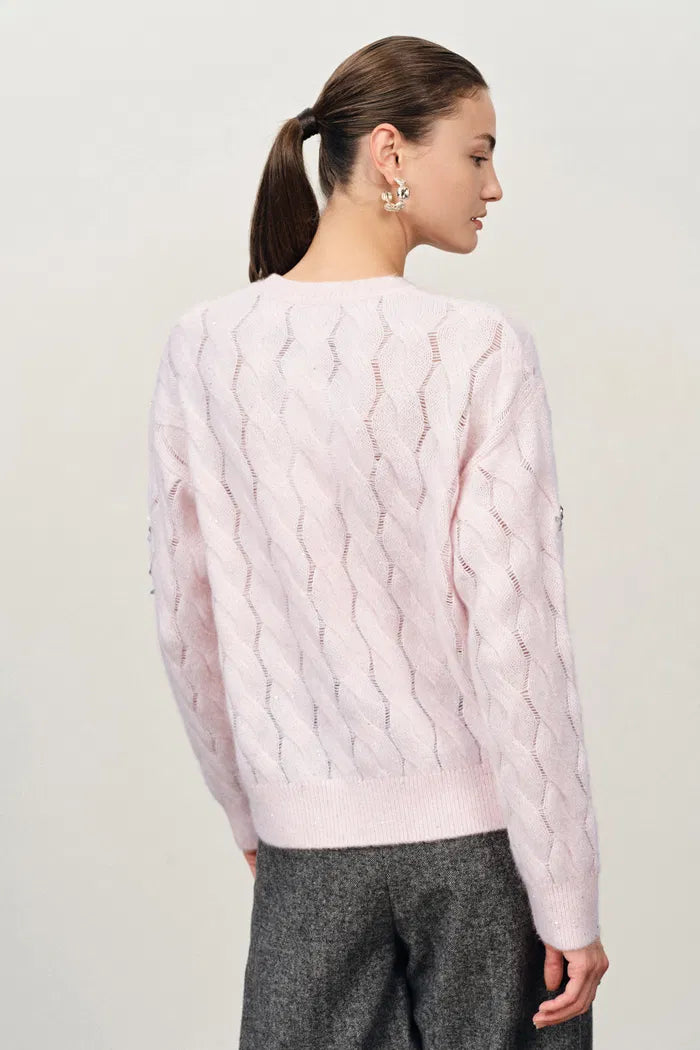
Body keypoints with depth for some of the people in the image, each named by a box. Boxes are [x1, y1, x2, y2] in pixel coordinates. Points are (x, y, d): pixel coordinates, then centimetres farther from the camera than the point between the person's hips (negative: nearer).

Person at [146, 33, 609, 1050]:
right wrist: (570, 901, -8)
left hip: (312, 830, 3)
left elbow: (185, 620, 5)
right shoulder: (478, 350, -13)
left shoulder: (204, 345, 0)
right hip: (483, 824, -3)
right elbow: (513, 636, -15)